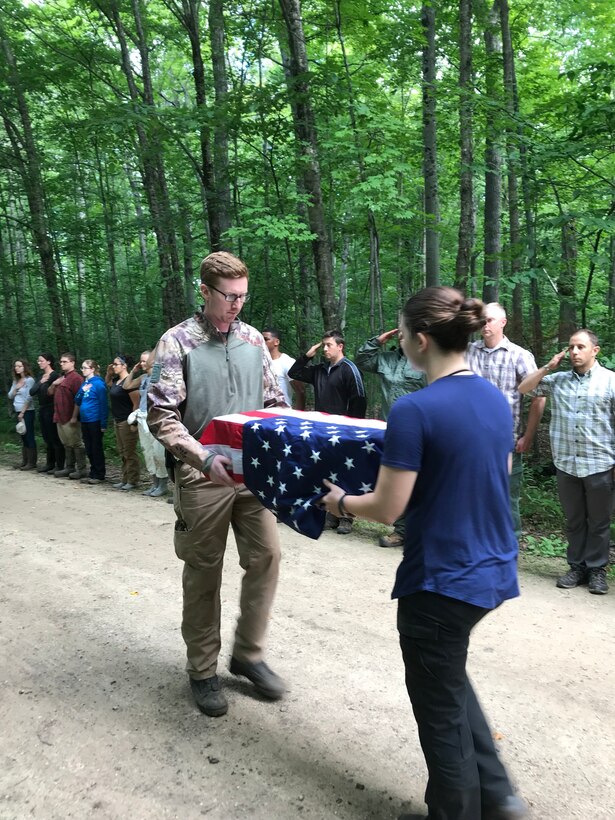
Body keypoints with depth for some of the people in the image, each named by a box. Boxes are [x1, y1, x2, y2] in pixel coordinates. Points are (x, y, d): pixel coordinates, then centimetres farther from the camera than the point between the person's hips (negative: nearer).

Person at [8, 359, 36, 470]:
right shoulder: (16, 381, 15)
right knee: (23, 437, 9)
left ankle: (32, 463, -5)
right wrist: (16, 388, -6)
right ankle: (25, 461, 13)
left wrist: (22, 412, -14)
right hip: (19, 412, 8)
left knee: (29, 437, -6)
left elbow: (29, 398, -14)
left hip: (27, 412, -8)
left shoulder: (29, 380, -9)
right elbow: (10, 396, 12)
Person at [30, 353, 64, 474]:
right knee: (47, 438, 14)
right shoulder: (40, 377, 15)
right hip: (42, 409, 9)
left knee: (55, 438, -6)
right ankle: (50, 464, 22)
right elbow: (31, 392, 2)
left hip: (51, 410, -9)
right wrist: (40, 382, -10)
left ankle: (60, 466, -2)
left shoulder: (55, 375, -10)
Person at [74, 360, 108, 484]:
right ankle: (93, 473, 22)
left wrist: (103, 424, -16)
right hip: (85, 420, 8)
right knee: (89, 449, 13)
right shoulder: (85, 383, 12)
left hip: (95, 421, -8)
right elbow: (78, 401, 12)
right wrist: (81, 391, -9)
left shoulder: (98, 383, -11)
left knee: (96, 448, 1)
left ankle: (99, 475, 10)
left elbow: (103, 404, -14)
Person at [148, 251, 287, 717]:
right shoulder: (178, 342, -6)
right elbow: (161, 415, -12)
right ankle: (203, 669, 25)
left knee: (266, 555, 2)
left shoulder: (253, 339, 8)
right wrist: (203, 457, -24)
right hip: (203, 475, -4)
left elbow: (274, 402, 14)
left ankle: (248, 653, 24)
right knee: (203, 572, 7)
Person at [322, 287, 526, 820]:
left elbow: (387, 509, -18)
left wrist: (341, 501, 1)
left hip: (443, 581, -8)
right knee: (449, 675, 30)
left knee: (441, 710, 15)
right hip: (493, 569, 8)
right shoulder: (497, 400, 1)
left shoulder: (415, 410, -22)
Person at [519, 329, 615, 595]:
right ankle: (576, 567, 24)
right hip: (566, 464, 3)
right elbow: (524, 388, 11)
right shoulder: (558, 380, 7)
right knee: (573, 520, 13)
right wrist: (548, 367, 1)